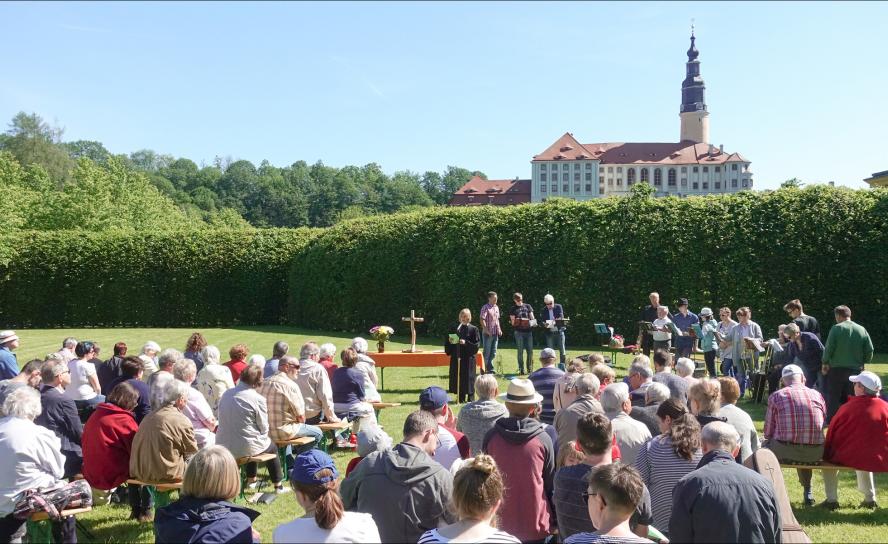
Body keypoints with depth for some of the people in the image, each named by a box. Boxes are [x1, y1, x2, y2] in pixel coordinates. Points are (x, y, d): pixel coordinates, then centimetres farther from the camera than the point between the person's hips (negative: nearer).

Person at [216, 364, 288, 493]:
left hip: (223, 445, 6)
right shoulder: (258, 399, -16)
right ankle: (278, 486, 33)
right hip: (245, 447, -6)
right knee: (272, 447, 24)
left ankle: (251, 481, 48)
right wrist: (263, 437, 13)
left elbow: (224, 420, 11)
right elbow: (263, 428, -10)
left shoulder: (226, 394, 1)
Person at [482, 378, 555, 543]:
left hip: (500, 524, 1)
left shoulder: (491, 436, -7)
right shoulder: (543, 439, -9)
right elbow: (551, 483, 0)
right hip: (536, 525, -1)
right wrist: (554, 521, 12)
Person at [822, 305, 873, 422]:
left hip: (837, 369, -4)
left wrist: (825, 363, 1)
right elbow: (869, 350, 2)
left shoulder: (836, 328, -10)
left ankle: (831, 421, 6)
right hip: (856, 369, 4)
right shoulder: (862, 330, 2)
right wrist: (862, 362, 15)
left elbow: (828, 348, -11)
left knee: (833, 396, 6)